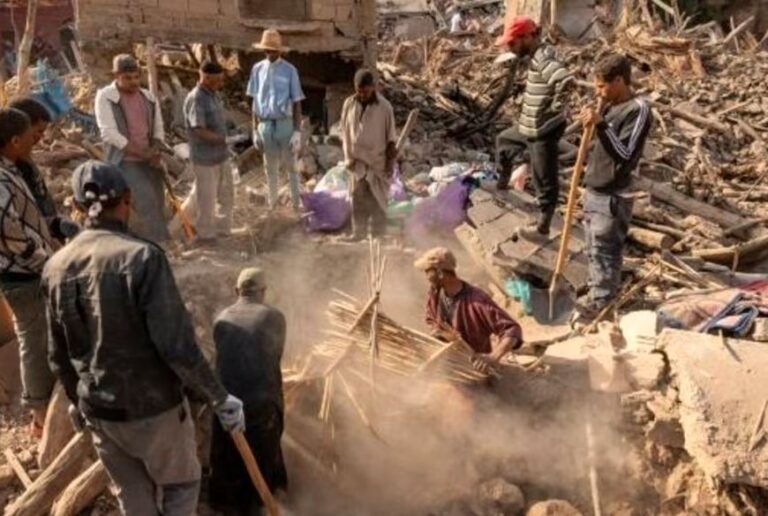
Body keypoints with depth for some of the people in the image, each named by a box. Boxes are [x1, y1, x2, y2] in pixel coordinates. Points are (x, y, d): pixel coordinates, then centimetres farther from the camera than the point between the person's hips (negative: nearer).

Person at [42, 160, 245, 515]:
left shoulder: (55, 268, -4)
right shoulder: (142, 257, -23)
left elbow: (59, 356, 6)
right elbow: (177, 346, -25)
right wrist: (220, 398, -14)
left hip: (98, 412, 5)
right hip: (154, 408, -5)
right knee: (181, 484, 21)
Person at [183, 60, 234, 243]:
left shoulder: (212, 94, 7)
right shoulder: (195, 99, -21)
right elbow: (199, 131, -26)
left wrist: (224, 145, 12)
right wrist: (224, 139, -19)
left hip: (221, 155, 9)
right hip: (205, 159, -8)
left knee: (227, 194, 18)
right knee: (207, 199, 6)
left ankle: (222, 228, 33)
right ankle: (205, 233, 22)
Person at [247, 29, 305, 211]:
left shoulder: (289, 70, -9)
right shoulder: (258, 69, 0)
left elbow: (297, 103, -7)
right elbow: (255, 102, 5)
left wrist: (297, 131, -11)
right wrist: (255, 130, 5)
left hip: (285, 124, -3)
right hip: (265, 125, 3)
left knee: (289, 165, 8)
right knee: (270, 166, 16)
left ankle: (295, 203, 20)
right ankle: (272, 201, 32)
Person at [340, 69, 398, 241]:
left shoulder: (384, 107, -11)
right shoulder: (349, 104, -3)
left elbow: (391, 137, -5)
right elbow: (345, 133, 5)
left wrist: (390, 163, -4)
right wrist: (349, 157, 0)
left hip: (378, 160, -2)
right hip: (357, 161, 2)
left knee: (377, 200, 4)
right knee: (358, 198, 3)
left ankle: (378, 233, 13)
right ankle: (358, 232, 11)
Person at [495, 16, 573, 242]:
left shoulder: (543, 59, -25)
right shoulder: (536, 54, 6)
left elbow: (565, 80, -42)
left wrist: (555, 107, -27)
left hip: (544, 131, -10)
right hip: (530, 126, 10)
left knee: (545, 181, 2)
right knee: (503, 141, 32)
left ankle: (542, 229, 14)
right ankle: (502, 183, 52)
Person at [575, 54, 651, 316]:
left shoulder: (638, 110, -16)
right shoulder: (612, 106, 11)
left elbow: (625, 155, -24)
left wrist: (600, 125, -29)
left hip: (613, 196, -9)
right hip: (594, 190, 9)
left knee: (605, 251, -2)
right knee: (593, 250, 17)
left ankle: (600, 303, 7)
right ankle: (597, 289, 31)